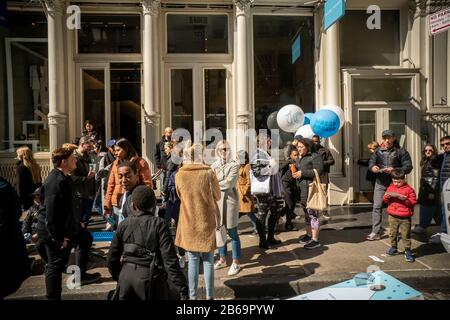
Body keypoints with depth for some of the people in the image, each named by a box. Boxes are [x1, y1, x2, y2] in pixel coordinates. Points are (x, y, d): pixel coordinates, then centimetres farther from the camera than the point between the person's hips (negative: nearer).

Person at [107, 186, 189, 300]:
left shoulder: (124, 225, 0)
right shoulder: (159, 225, -11)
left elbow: (112, 257, 6)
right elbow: (170, 260, -17)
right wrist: (182, 290, -14)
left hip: (126, 276, 4)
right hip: (150, 278, -3)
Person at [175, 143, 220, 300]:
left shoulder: (179, 175, -6)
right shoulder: (208, 173, -12)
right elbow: (217, 196, -1)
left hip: (188, 223, 2)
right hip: (207, 222, -2)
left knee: (192, 260, 13)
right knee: (208, 260, 10)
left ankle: (192, 296, 21)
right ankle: (209, 296, 17)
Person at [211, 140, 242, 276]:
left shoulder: (234, 165, -5)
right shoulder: (214, 165, 11)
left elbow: (229, 183, -15)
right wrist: (222, 182, -12)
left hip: (229, 200, -5)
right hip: (216, 200, 5)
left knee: (232, 233, 2)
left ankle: (236, 262, 14)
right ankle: (222, 259, 29)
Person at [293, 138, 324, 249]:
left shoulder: (314, 157, -8)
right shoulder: (298, 158, 18)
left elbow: (318, 170, -18)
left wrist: (302, 173, -17)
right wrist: (294, 173, 6)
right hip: (301, 190, 9)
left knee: (312, 213, -6)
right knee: (306, 213, 17)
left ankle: (315, 240, 0)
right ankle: (309, 235, 30)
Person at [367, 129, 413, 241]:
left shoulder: (401, 152, -1)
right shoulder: (378, 151, 9)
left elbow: (408, 167, -7)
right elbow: (371, 162, 3)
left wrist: (394, 170, -23)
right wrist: (373, 167, -21)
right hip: (380, 183, 3)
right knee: (377, 207, 2)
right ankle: (375, 233, 9)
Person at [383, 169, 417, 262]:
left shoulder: (409, 189, -5)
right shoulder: (390, 188, 5)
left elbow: (413, 202, -6)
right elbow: (385, 201, 11)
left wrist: (404, 199, -22)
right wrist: (387, 197, -11)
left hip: (405, 218, -3)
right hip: (393, 216, 4)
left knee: (406, 235, 2)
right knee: (392, 233, 13)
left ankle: (408, 251, 13)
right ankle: (393, 248, 28)